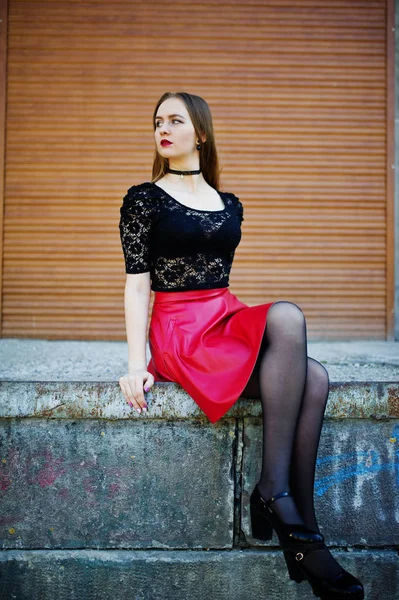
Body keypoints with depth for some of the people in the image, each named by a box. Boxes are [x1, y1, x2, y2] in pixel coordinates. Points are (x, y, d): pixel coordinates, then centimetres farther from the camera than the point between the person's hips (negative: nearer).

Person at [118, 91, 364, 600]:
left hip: (228, 323, 5)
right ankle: (278, 495, -29)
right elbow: (137, 285, -3)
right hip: (180, 330, -5)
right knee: (287, 316, -31)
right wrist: (138, 365, -12)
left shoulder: (230, 206, 18)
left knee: (314, 378, -24)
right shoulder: (144, 199, 5)